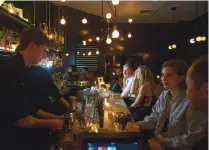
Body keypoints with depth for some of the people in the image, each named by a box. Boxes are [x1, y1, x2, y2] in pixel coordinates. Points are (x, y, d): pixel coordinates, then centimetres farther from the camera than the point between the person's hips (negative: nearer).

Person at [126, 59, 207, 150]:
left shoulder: (190, 102, -23)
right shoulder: (164, 95, 0)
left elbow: (194, 137, -19)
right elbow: (155, 117, 2)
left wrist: (166, 141, -18)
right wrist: (138, 124, -14)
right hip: (159, 139, 6)